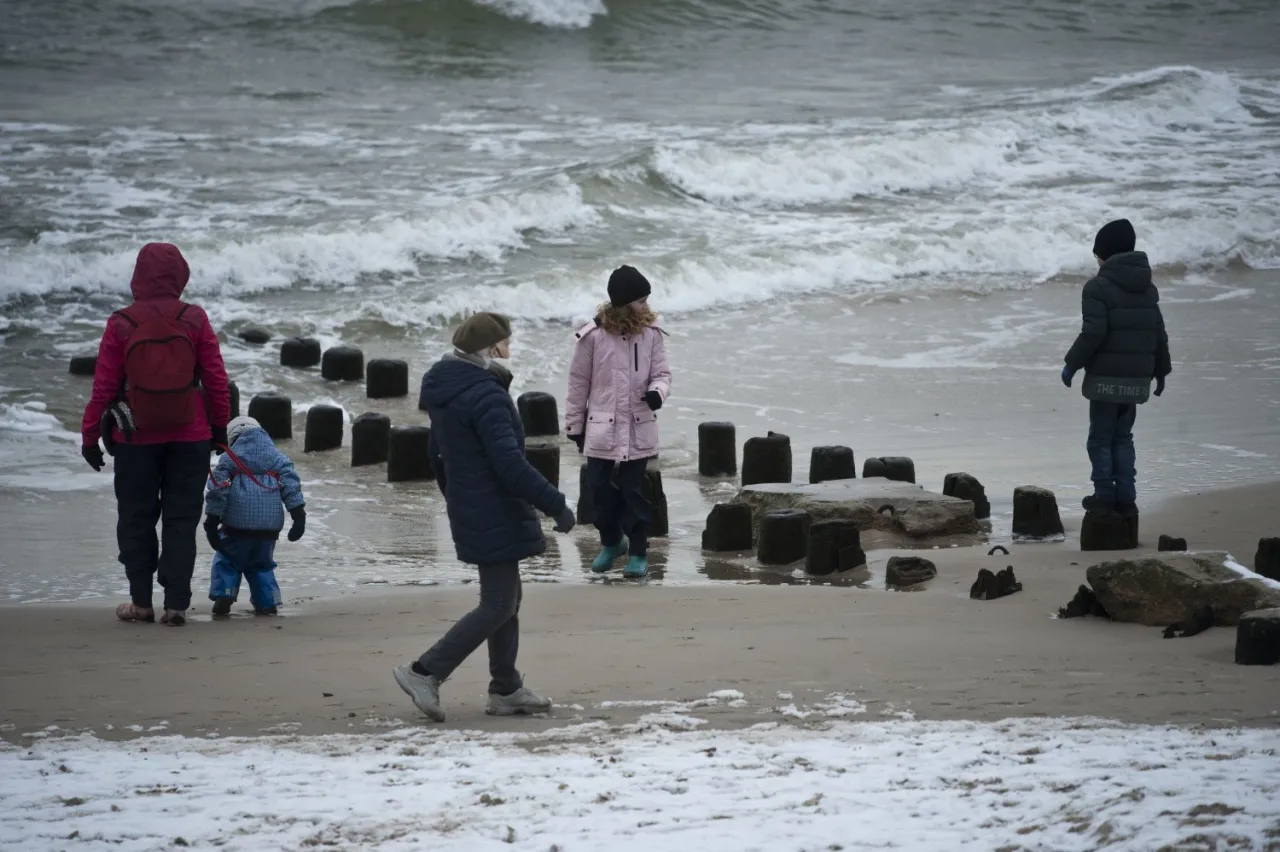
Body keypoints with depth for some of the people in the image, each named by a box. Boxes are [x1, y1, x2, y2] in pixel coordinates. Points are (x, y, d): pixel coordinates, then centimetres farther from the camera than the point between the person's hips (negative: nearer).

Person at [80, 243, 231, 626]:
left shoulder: (121, 325, -8)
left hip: (135, 438, -1)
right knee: (181, 520, 6)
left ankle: (141, 602, 13)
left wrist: (90, 436, 4)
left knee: (136, 519, 11)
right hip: (190, 437, 1)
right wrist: (221, 427, 11)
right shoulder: (195, 321, -6)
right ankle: (175, 604, 2)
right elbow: (217, 379, -2)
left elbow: (104, 386, -5)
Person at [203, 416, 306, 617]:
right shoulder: (277, 458, 15)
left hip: (237, 524, -3)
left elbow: (218, 488, -2)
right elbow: (291, 484, 3)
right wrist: (298, 515, -2)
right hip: (269, 525, 3)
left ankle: (223, 596, -3)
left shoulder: (229, 459, 7)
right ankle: (267, 602, 10)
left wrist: (212, 519, -1)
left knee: (226, 561, 14)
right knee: (262, 564, 20)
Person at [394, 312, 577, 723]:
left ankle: (506, 690, 21)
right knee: (498, 605, -5)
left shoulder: (445, 393, 10)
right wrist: (556, 506, -20)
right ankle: (425, 672, -6)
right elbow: (510, 463, -25)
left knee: (505, 598, 17)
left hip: (471, 513, 10)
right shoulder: (486, 396, -21)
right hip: (496, 516, -10)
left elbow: (437, 454, 20)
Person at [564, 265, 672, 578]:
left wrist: (657, 391, -22)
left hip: (639, 430, 0)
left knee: (634, 491, 2)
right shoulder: (593, 335, -9)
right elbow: (579, 383, 0)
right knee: (601, 490, 8)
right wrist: (574, 424, 5)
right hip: (601, 429, 0)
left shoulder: (651, 333, -3)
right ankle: (611, 543, 30)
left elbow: (661, 372, 2)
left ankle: (638, 552, 14)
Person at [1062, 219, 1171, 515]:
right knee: (1123, 437, 16)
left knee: (1101, 439, 4)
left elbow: (1093, 332, -20)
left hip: (1107, 377, -6)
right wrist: (1161, 370, 24)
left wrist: (1072, 364, -10)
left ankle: (1105, 496, 3)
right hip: (1137, 376, 6)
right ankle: (1126, 497, 11)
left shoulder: (1099, 287, -12)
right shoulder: (1148, 289, 10)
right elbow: (1159, 333, 14)